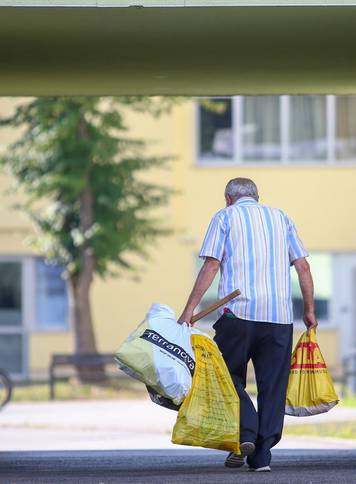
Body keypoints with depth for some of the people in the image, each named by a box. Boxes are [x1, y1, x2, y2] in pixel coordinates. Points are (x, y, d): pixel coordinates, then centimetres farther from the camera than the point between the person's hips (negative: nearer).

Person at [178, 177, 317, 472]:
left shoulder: (225, 217, 9)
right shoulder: (280, 217, 19)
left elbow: (211, 265, -3)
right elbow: (303, 266, 12)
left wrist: (189, 310, -5)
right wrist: (309, 311, 18)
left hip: (239, 312, -3)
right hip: (279, 315, 3)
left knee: (229, 376, 9)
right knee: (272, 385, 6)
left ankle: (245, 433, -12)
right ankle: (262, 456, 2)